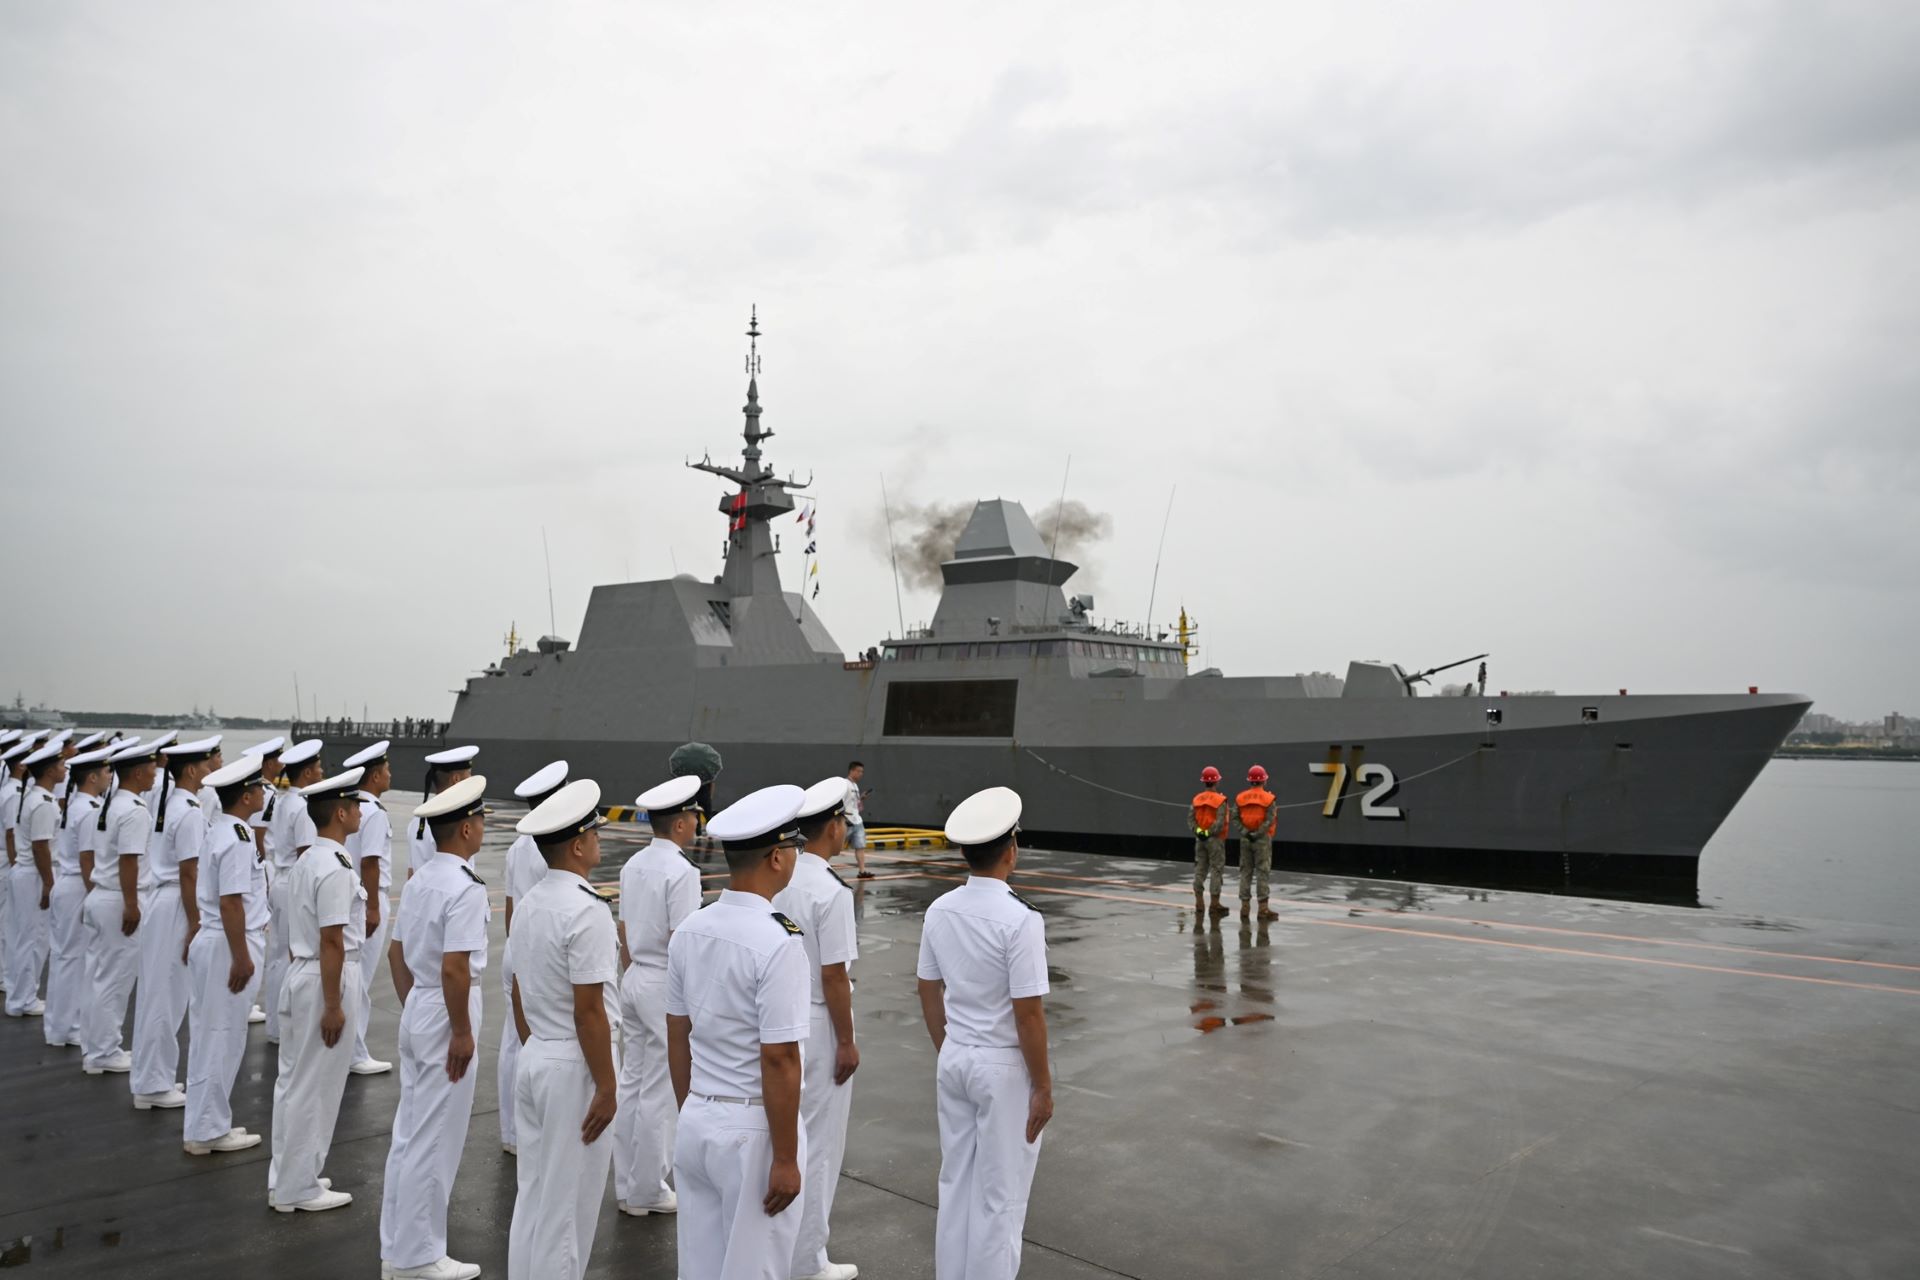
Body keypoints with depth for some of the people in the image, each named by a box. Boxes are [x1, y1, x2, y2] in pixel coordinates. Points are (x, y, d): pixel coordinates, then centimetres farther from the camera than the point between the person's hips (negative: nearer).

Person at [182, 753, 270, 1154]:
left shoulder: (218, 830, 10)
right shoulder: (238, 840, -21)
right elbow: (230, 903, -23)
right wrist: (241, 958, -20)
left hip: (210, 940, 10)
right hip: (229, 945, -10)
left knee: (210, 1036, 16)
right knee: (223, 1037, 1)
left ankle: (205, 1124, 27)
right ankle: (206, 1131, 12)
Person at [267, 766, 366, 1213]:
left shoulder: (306, 861, 9)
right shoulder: (335, 870, -21)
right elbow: (332, 943, -22)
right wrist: (333, 1006, -18)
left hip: (300, 973, 10)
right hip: (327, 981, -10)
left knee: (294, 1081, 18)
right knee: (316, 1089, 4)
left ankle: (286, 1178, 32)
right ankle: (298, 1189, 17)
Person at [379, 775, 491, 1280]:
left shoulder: (418, 881, 7)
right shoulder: (465, 889, -21)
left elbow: (399, 954, 14)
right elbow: (454, 969, -24)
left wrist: (411, 1007, 21)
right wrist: (462, 1032, -16)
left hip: (416, 1012, 9)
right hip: (445, 1016, -9)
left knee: (408, 1135, 18)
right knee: (436, 1143, 4)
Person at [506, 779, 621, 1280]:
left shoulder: (529, 904, 5)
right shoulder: (587, 911, -21)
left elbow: (519, 995, 13)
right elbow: (589, 1013, -21)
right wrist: (606, 1088, -14)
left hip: (534, 1058, 8)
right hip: (574, 1066, -8)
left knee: (532, 1196, 19)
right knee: (568, 1206, 5)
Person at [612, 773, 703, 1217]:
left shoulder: (633, 866, 6)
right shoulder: (681, 872, -19)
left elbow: (624, 935, 12)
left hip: (635, 981, 8)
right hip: (667, 986, -8)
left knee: (631, 1085, 15)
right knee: (658, 1094, 4)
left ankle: (627, 1187, 26)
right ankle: (647, 1191, 16)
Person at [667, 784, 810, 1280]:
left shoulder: (689, 930, 1)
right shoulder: (778, 943, -21)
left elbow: (677, 1036, 9)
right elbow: (779, 1059, -20)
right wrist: (786, 1158, -12)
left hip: (696, 1123, 7)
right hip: (753, 1130, -7)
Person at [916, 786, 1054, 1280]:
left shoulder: (940, 910, -2)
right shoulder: (1021, 919, -22)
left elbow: (929, 993, 8)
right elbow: (1028, 1015, -19)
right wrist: (1043, 1087, -9)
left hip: (955, 1059, 6)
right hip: (1004, 1067, -6)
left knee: (955, 1182, 19)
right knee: (1000, 1195, 9)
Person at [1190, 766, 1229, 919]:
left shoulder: (1196, 799, 4)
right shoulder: (1220, 800, -11)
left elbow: (1190, 818, -4)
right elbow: (1220, 822, -20)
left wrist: (1198, 831, -11)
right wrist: (1209, 832, -11)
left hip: (1200, 839, 5)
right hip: (1215, 839, -5)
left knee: (1200, 870, 9)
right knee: (1216, 870, 1)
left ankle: (1199, 903, 11)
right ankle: (1215, 904, 1)